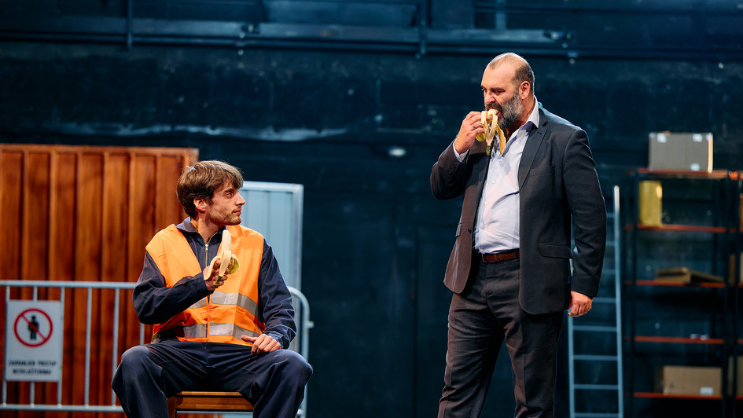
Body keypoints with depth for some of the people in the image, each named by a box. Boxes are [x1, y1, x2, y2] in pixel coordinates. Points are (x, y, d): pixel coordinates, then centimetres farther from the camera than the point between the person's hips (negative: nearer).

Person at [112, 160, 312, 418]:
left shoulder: (255, 244, 18)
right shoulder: (164, 243, 13)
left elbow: (279, 308, 13)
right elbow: (144, 307, 0)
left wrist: (276, 335, -12)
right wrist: (200, 284, -13)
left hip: (238, 355, 1)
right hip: (180, 353, -1)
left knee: (293, 366, -30)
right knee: (134, 361, -33)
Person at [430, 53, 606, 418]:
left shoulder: (564, 140, -5)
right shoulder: (480, 134, 14)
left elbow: (591, 219, -7)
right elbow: (440, 189, 15)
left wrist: (584, 285, -12)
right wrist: (459, 146, -3)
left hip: (528, 285, -6)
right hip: (473, 280, 6)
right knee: (458, 388, 8)